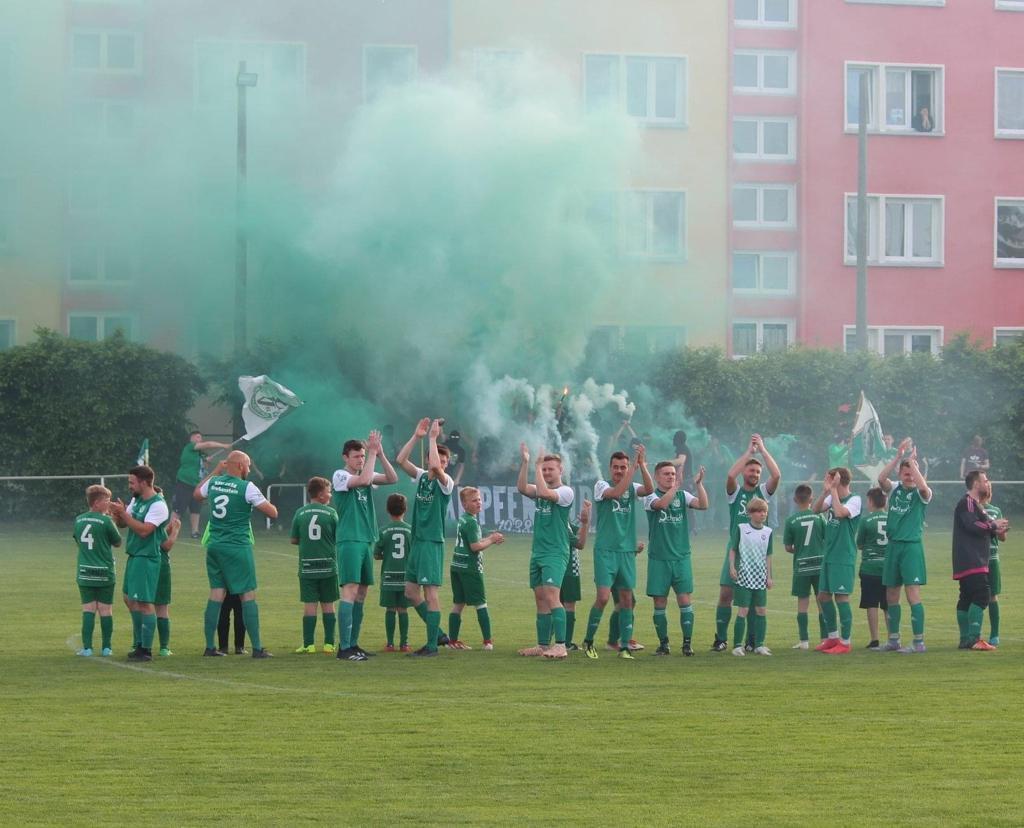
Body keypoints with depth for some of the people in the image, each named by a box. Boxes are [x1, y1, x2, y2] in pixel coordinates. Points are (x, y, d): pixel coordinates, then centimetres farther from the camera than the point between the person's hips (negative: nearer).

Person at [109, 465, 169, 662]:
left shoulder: (158, 505, -16)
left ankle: (146, 650, -7)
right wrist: (117, 514, -4)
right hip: (133, 557, 10)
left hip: (147, 558, -10)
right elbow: (121, 523, 18)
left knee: (144, 602, -9)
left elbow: (144, 530, -24)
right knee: (130, 600, 16)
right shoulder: (136, 500, 12)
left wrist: (124, 514, -21)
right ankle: (140, 644, 25)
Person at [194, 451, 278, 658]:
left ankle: (209, 646, 9)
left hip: (214, 546, 6)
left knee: (216, 594, 10)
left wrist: (214, 472, 33)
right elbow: (272, 513, -9)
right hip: (238, 547, -6)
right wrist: (269, 503, 13)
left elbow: (197, 494, 30)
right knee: (248, 595, -2)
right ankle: (257, 648, -3)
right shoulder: (247, 488, -11)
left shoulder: (213, 483, 6)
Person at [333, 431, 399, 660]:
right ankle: (344, 647, -17)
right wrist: (373, 453, -14)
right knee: (350, 591, -14)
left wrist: (380, 453, -6)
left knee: (361, 593, 9)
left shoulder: (366, 475, 14)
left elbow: (392, 478, 3)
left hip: (367, 541, 8)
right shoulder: (340, 476, -5)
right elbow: (363, 480, -23)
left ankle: (353, 644, 15)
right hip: (349, 541, -8)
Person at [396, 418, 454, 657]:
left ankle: (432, 645, -5)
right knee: (411, 592, 11)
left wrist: (433, 437, -22)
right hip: (417, 540, 8)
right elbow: (401, 460, 0)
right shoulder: (422, 477, 10)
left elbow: (436, 467, -29)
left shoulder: (446, 483, -8)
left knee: (430, 593, -8)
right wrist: (417, 436, -6)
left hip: (432, 543, -8)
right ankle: (438, 633, 21)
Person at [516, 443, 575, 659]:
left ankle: (560, 646, -22)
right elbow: (522, 488, -4)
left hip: (555, 553, -8)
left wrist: (537, 465, -16)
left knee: (551, 596, -18)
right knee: (540, 599, 10)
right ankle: (542, 645, 15)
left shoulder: (565, 491, -7)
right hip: (537, 552, 8)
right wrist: (525, 462, -12)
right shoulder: (540, 490, 14)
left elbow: (544, 493, -25)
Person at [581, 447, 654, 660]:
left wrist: (642, 465, -22)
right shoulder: (601, 485, 0)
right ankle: (588, 641, 5)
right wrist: (634, 468, -23)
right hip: (605, 549, -4)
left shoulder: (632, 488, 9)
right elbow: (616, 492, -21)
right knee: (603, 596, -11)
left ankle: (624, 647, 8)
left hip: (627, 551, 4)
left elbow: (649, 489, -11)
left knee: (626, 598, 3)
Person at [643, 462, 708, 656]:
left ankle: (687, 642, 0)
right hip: (658, 558, -1)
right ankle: (663, 644, 12)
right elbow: (661, 504, -24)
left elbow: (703, 505, -8)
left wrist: (698, 484, -20)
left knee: (685, 600, -6)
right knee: (660, 603, 3)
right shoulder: (651, 496, -1)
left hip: (681, 557, 1)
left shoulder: (682, 495, 7)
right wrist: (675, 487, -30)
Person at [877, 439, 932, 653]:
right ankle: (893, 640, 20)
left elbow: (922, 485, -27)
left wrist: (912, 461, -22)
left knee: (913, 595, -10)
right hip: (893, 545, 6)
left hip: (912, 546, -6)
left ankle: (919, 642, -9)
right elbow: (881, 478, -9)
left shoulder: (921, 494, -3)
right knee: (891, 596, 10)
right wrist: (898, 457, -17)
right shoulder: (895, 490, 9)